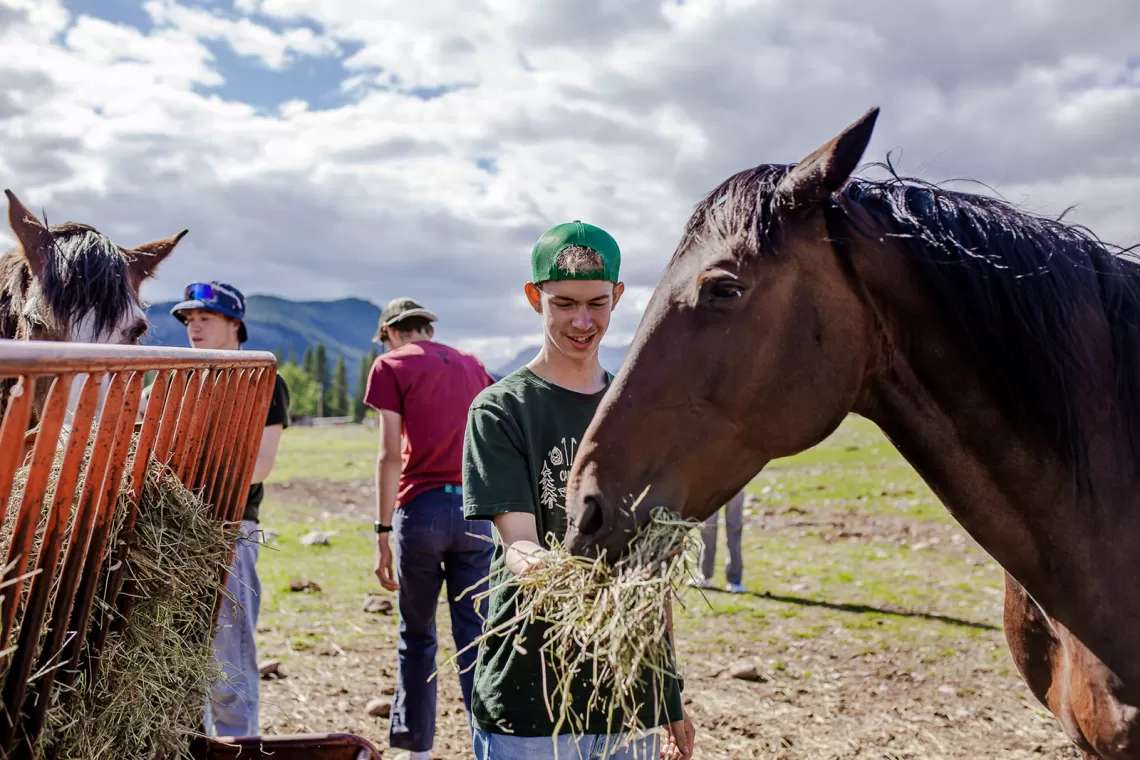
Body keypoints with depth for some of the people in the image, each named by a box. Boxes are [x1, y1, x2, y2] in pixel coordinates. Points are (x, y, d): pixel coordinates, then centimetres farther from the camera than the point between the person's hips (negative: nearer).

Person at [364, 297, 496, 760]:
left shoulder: (391, 366, 3)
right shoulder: (472, 365, 17)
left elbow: (390, 454, -7)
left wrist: (383, 533, -6)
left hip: (422, 507, -3)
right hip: (476, 509, 3)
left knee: (416, 636, 10)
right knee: (476, 637, 4)